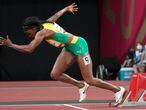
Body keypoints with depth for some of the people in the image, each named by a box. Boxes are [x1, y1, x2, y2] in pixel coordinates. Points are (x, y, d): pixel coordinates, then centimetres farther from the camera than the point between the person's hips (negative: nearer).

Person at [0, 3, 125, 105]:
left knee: (90, 80, -6)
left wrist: (10, 45, -23)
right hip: (69, 48, 9)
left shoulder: (42, 33, -23)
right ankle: (81, 86, 17)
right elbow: (57, 15, 21)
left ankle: (118, 90, 10)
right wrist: (66, 8, 41)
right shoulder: (46, 23, 2)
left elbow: (29, 49, -30)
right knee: (55, 74, -1)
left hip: (79, 46, -9)